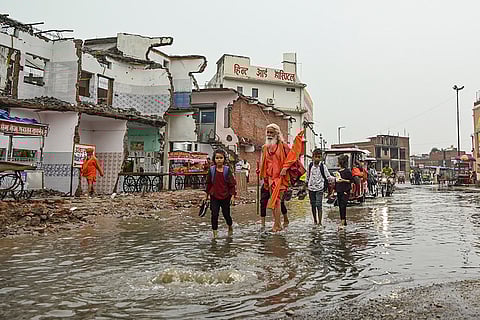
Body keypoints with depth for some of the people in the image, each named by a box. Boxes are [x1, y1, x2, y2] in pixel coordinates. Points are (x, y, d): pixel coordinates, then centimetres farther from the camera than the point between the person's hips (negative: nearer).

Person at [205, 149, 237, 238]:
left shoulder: (227, 170, -7)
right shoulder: (211, 170, -1)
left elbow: (232, 183, -5)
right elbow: (209, 183, 9)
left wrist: (233, 195, -8)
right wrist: (208, 194, 10)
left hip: (225, 196, -1)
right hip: (214, 197, 1)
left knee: (226, 214, 10)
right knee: (214, 215, -2)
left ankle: (230, 227, 39)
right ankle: (215, 233, 9)